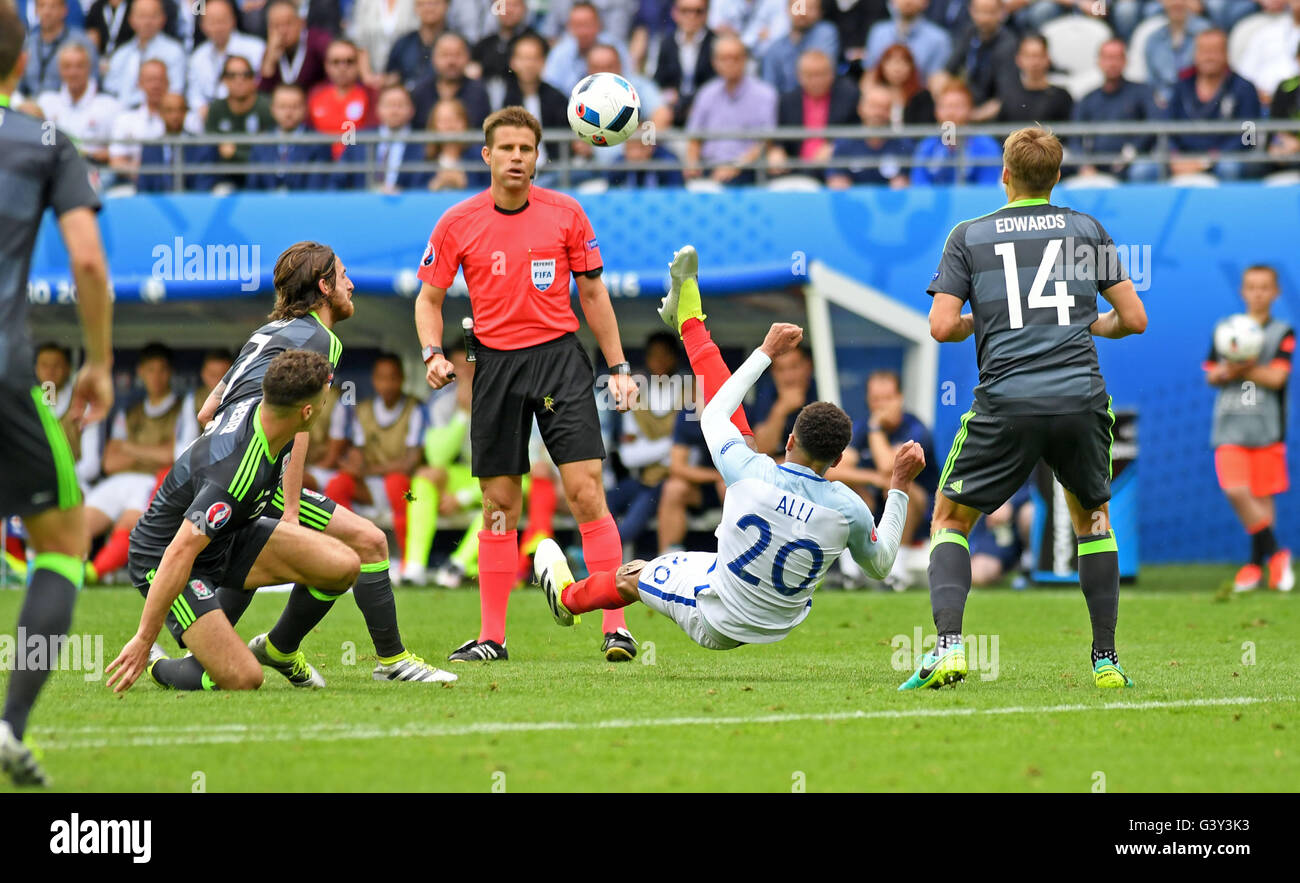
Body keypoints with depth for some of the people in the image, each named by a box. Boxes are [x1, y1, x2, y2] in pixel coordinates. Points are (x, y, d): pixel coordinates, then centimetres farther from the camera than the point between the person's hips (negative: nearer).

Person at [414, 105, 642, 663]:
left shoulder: (566, 213, 1)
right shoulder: (458, 223, 1)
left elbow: (592, 292, 9)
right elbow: (429, 297, 9)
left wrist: (618, 366, 6)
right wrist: (432, 354, -9)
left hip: (560, 356, -1)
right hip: (496, 363, 1)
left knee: (586, 492, -11)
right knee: (500, 506, 4)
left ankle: (615, 626, -10)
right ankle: (491, 636, 11)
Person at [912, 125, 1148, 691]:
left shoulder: (969, 236, 8)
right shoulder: (1088, 230, 12)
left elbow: (942, 326, -1)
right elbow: (1134, 319, 11)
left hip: (1006, 406, -2)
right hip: (1081, 399, 2)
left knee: (949, 519, 14)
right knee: (1092, 516, 25)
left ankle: (949, 644, -9)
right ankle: (1106, 659, 16)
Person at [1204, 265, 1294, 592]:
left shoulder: (1283, 334, 2)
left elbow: (1276, 377, -10)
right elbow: (1211, 374, 10)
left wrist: (1241, 369, -11)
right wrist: (1225, 373, -12)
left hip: (1266, 427, -2)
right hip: (1229, 427, 2)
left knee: (1262, 496, 1)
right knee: (1235, 491, -13)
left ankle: (1257, 563, 12)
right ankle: (1275, 553, -1)